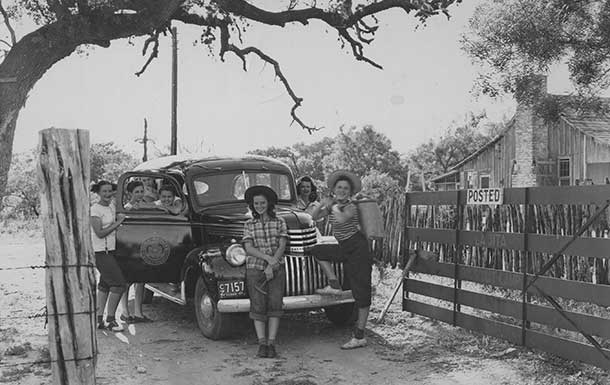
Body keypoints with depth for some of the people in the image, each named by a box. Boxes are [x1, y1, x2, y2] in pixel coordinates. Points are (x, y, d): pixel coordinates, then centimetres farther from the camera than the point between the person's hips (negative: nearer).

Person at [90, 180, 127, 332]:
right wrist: (118, 222, -15)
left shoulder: (112, 207, 13)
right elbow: (99, 233, -19)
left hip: (109, 250, 9)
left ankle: (99, 320, 18)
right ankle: (110, 320, -2)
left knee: (105, 284, 12)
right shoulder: (95, 209, -12)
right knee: (119, 284, -11)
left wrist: (120, 220, 3)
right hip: (100, 252, -9)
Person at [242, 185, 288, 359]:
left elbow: (282, 246, -3)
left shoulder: (279, 222, 4)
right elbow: (249, 248, -5)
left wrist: (271, 266, -13)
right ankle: (262, 344, 0)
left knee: (275, 304, -7)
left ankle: (271, 344, -4)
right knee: (258, 305, -4)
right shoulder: (249, 224, 5)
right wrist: (267, 257, -19)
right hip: (254, 268, 0)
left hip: (276, 268, 0)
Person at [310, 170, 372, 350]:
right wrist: (323, 205, -6)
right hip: (345, 249, 8)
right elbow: (314, 217, 12)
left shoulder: (351, 207, -16)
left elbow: (341, 219, -37)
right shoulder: (334, 204, 7)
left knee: (361, 291, -6)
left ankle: (360, 336, -2)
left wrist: (332, 206, -19)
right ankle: (334, 285, 10)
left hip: (358, 249, -8)